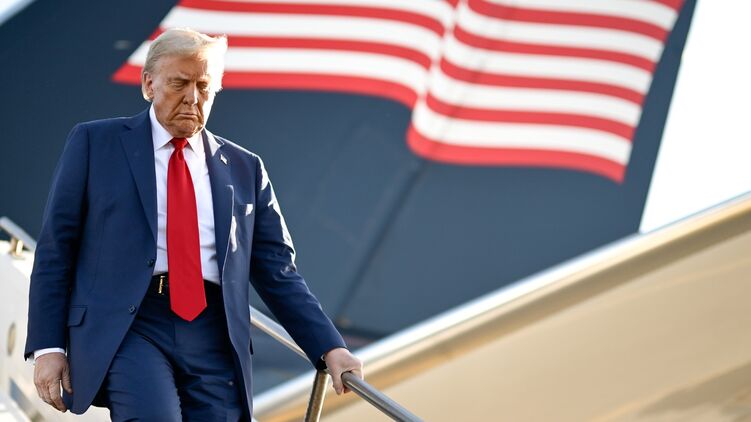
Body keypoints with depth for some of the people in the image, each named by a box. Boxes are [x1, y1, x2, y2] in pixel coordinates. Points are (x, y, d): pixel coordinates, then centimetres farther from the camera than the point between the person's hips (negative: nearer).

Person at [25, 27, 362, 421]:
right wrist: (47, 345, -2)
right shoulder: (95, 142, 10)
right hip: (126, 328, -3)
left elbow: (277, 271, 16)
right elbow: (55, 247, 7)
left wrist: (329, 348, 5)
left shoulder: (244, 168, 17)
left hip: (215, 335, 4)